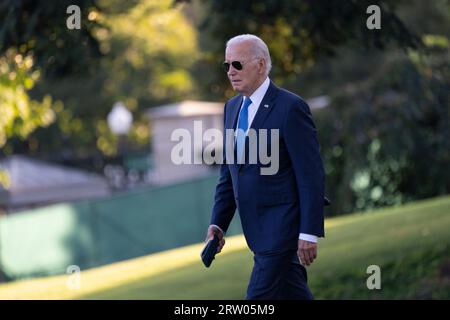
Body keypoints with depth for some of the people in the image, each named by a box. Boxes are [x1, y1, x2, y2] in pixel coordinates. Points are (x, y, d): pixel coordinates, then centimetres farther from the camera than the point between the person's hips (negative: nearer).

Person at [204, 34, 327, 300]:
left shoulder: (290, 107, -13)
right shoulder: (233, 108, 12)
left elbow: (312, 175, -15)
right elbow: (229, 173, 17)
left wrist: (309, 233, -19)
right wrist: (218, 224, 6)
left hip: (283, 225, -8)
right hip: (256, 227, 8)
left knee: (260, 296, -12)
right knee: (293, 294, 14)